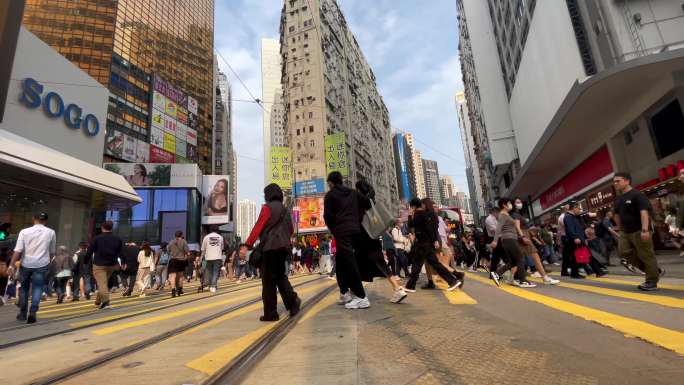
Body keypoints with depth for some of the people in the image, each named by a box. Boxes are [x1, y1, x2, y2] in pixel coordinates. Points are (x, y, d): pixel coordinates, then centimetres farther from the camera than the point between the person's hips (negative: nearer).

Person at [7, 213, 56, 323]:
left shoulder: (24, 232, -1)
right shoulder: (51, 232, 2)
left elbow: (17, 250, -9)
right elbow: (52, 252, 9)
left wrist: (11, 265, -7)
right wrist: (48, 260, 24)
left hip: (26, 264, 1)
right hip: (41, 264, -1)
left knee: (24, 288, 17)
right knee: (37, 288, 5)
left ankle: (23, 313, 25)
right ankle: (33, 312, -10)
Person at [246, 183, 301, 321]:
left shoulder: (267, 207, -5)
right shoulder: (285, 209, 16)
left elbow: (258, 226, -13)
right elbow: (291, 230, 20)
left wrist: (249, 244, -12)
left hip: (270, 247, -7)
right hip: (283, 247, 7)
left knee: (268, 280, 0)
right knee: (280, 275, 17)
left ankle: (270, 313, 4)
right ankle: (293, 300, -2)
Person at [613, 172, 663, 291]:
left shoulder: (637, 195, -13)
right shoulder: (618, 199, 13)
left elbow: (644, 212, -22)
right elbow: (617, 215, 21)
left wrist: (645, 230, -29)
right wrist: (620, 230, 20)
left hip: (639, 231, -8)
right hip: (626, 232, 8)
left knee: (646, 255, 0)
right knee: (624, 252, 4)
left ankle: (652, 282, 11)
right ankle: (655, 271, 20)